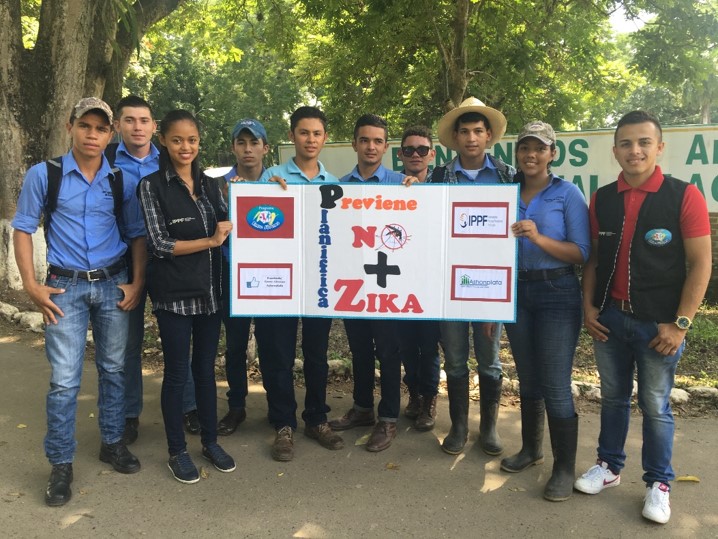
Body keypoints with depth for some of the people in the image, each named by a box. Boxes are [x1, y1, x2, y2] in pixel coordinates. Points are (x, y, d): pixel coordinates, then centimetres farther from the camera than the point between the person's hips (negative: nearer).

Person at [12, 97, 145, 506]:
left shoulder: (121, 181, 2)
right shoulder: (44, 174, -3)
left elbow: (137, 235, 7)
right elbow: (23, 229, 0)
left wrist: (137, 284, -2)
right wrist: (32, 286, -6)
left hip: (113, 284, 2)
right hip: (65, 286, -2)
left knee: (114, 369, 12)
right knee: (65, 379, -2)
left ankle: (113, 443, 29)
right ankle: (61, 464, 13)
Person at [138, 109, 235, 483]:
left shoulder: (210, 185, 10)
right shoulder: (152, 186, -5)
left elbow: (229, 228, 13)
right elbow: (160, 244, -11)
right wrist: (210, 241, -14)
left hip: (210, 291, 5)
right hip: (174, 294, -4)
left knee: (206, 368, 14)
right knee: (177, 372, 5)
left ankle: (210, 441, 28)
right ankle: (177, 451, 21)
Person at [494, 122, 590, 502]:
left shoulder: (568, 194, -5)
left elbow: (582, 253, -10)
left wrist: (539, 238, -25)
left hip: (557, 293, -4)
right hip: (516, 292, 4)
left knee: (555, 384, -3)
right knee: (527, 378, 15)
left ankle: (565, 467, 11)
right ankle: (531, 448, 32)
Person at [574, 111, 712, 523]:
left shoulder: (684, 196, -8)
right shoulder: (602, 199, 4)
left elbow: (700, 263, -8)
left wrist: (680, 323, -11)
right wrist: (588, 306, 1)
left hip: (659, 322, -3)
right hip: (610, 318, 4)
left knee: (655, 405, 8)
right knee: (613, 397, 16)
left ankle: (659, 483, 25)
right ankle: (609, 466, 32)